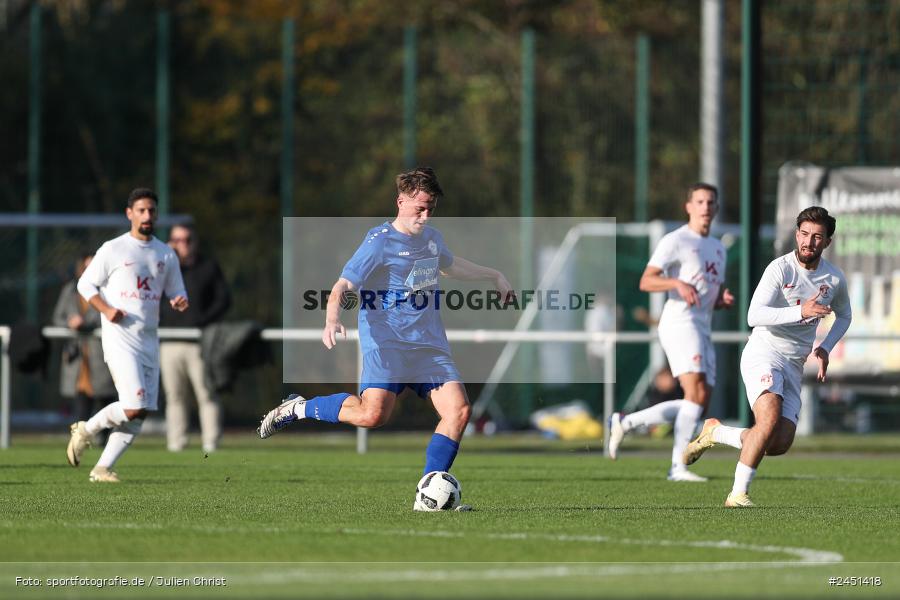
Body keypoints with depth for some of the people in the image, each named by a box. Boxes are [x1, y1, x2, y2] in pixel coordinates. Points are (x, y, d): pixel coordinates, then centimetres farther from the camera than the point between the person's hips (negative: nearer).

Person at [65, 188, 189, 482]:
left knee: (140, 413, 1)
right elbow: (85, 284, 1)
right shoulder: (113, 250, -3)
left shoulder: (166, 255, 12)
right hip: (120, 339, -6)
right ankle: (85, 430, 6)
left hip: (149, 341, 6)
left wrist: (180, 302, -5)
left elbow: (177, 292, 20)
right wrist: (106, 309, -15)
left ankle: (102, 468, 8)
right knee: (134, 407, -17)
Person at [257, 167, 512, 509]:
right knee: (373, 414, -24)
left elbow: (449, 265, 40)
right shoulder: (380, 242, -8)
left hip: (430, 345, 7)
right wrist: (332, 318, -34)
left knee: (459, 409, -11)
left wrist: (493, 276, 45)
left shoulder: (432, 238, 16)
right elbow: (344, 285, -15)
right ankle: (298, 409, -1)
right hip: (386, 342, -7)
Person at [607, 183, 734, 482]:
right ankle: (679, 466, -20)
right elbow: (646, 281, -11)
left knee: (699, 405, 2)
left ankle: (625, 423, 9)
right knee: (697, 391, -22)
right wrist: (677, 283, -28)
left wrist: (725, 300, 5)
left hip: (703, 331, 9)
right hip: (680, 323, -9)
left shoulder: (718, 249, 22)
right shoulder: (675, 241, -2)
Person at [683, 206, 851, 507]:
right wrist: (800, 313, -33)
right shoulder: (780, 268, -13)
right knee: (770, 417, -31)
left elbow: (843, 316, 25)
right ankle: (738, 493, -21)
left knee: (780, 445, -8)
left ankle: (715, 432, 17)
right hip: (763, 354, -6)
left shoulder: (835, 279, 4)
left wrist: (825, 348, 8)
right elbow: (754, 315, -23)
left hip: (794, 366, 6)